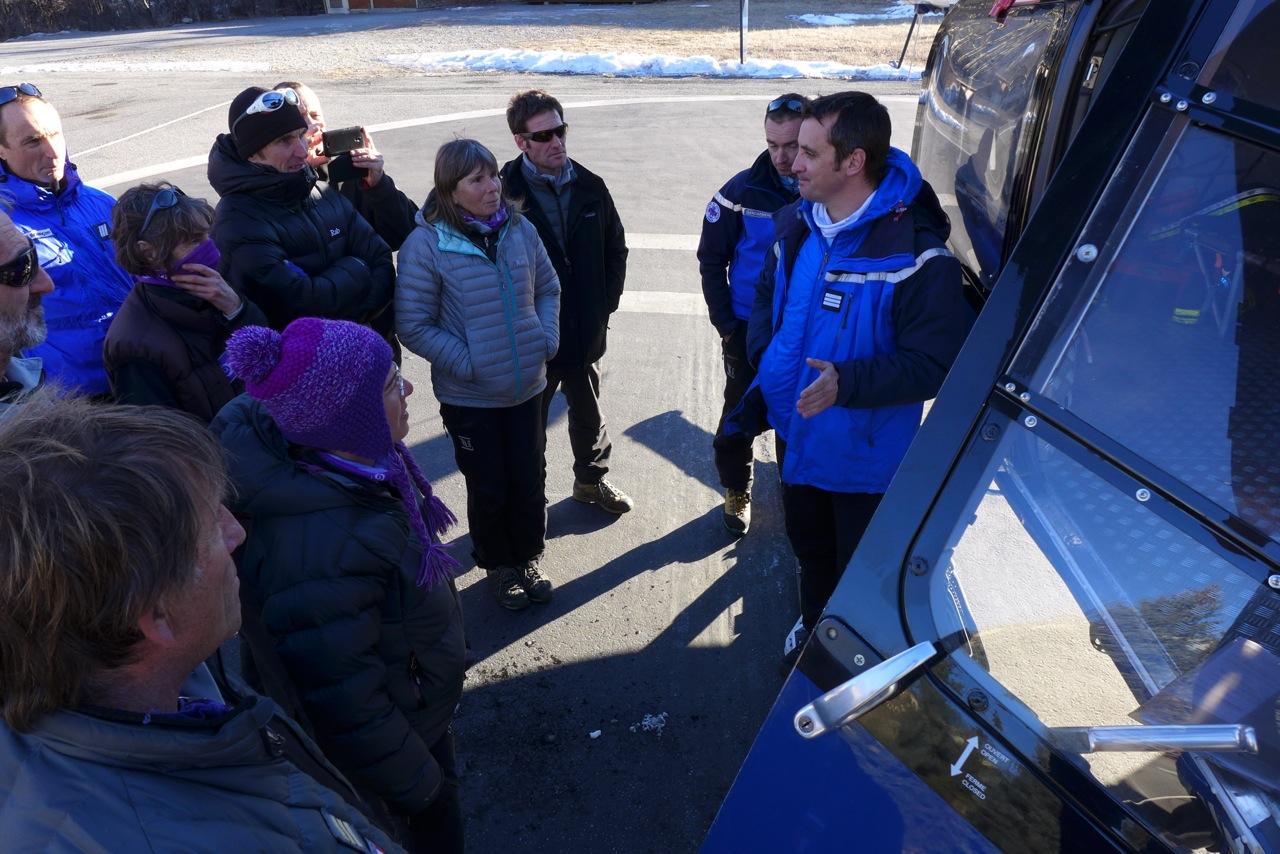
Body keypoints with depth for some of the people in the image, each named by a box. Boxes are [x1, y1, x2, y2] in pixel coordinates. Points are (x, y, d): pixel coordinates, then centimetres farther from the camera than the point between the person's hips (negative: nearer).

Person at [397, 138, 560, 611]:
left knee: (529, 482, 15)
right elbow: (413, 325, -12)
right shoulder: (427, 242, -16)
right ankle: (498, 564, 38)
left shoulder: (519, 227, -4)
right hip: (468, 395, -3)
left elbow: (547, 288, 10)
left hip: (526, 386, 4)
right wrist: (465, 361, -16)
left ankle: (528, 557, 40)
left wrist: (548, 337, -3)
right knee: (489, 488, 12)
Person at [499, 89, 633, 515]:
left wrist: (605, 305, 3)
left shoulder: (590, 187, 0)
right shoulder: (506, 193, -15)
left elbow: (616, 250, 10)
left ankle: (591, 479, 46)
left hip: (586, 333, 5)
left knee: (588, 413, 23)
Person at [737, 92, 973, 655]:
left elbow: (933, 366, -25)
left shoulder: (915, 255, -25)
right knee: (809, 548, 29)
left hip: (866, 458, -6)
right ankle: (814, 631, 57)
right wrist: (764, 358, -2)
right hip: (796, 436, 7)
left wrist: (847, 382, -37)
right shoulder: (795, 225, -2)